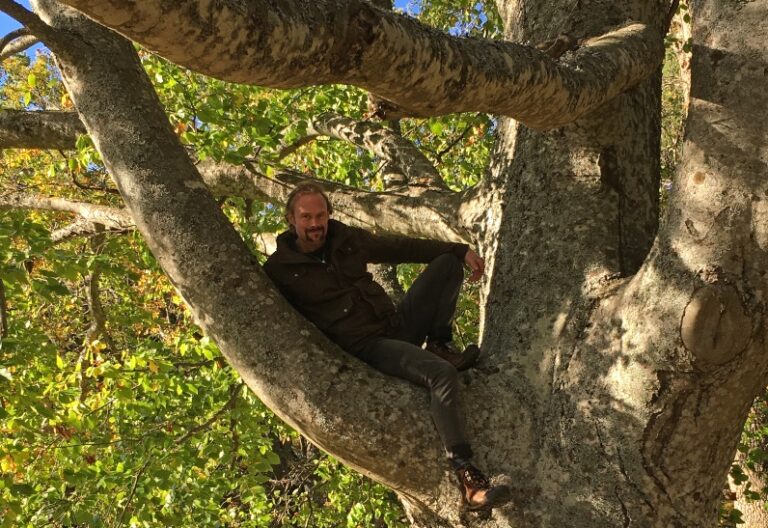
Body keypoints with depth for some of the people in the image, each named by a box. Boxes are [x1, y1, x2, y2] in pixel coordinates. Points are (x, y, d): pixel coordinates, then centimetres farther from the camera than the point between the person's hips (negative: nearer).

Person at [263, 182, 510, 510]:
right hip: (368, 348, -7)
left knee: (447, 263, 4)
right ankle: (465, 476, -34)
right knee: (441, 374, -33)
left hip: (399, 323, 7)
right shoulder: (279, 270, -7)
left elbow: (400, 248, 15)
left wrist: (461, 250, 10)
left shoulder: (347, 239, 8)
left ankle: (439, 345, -3)